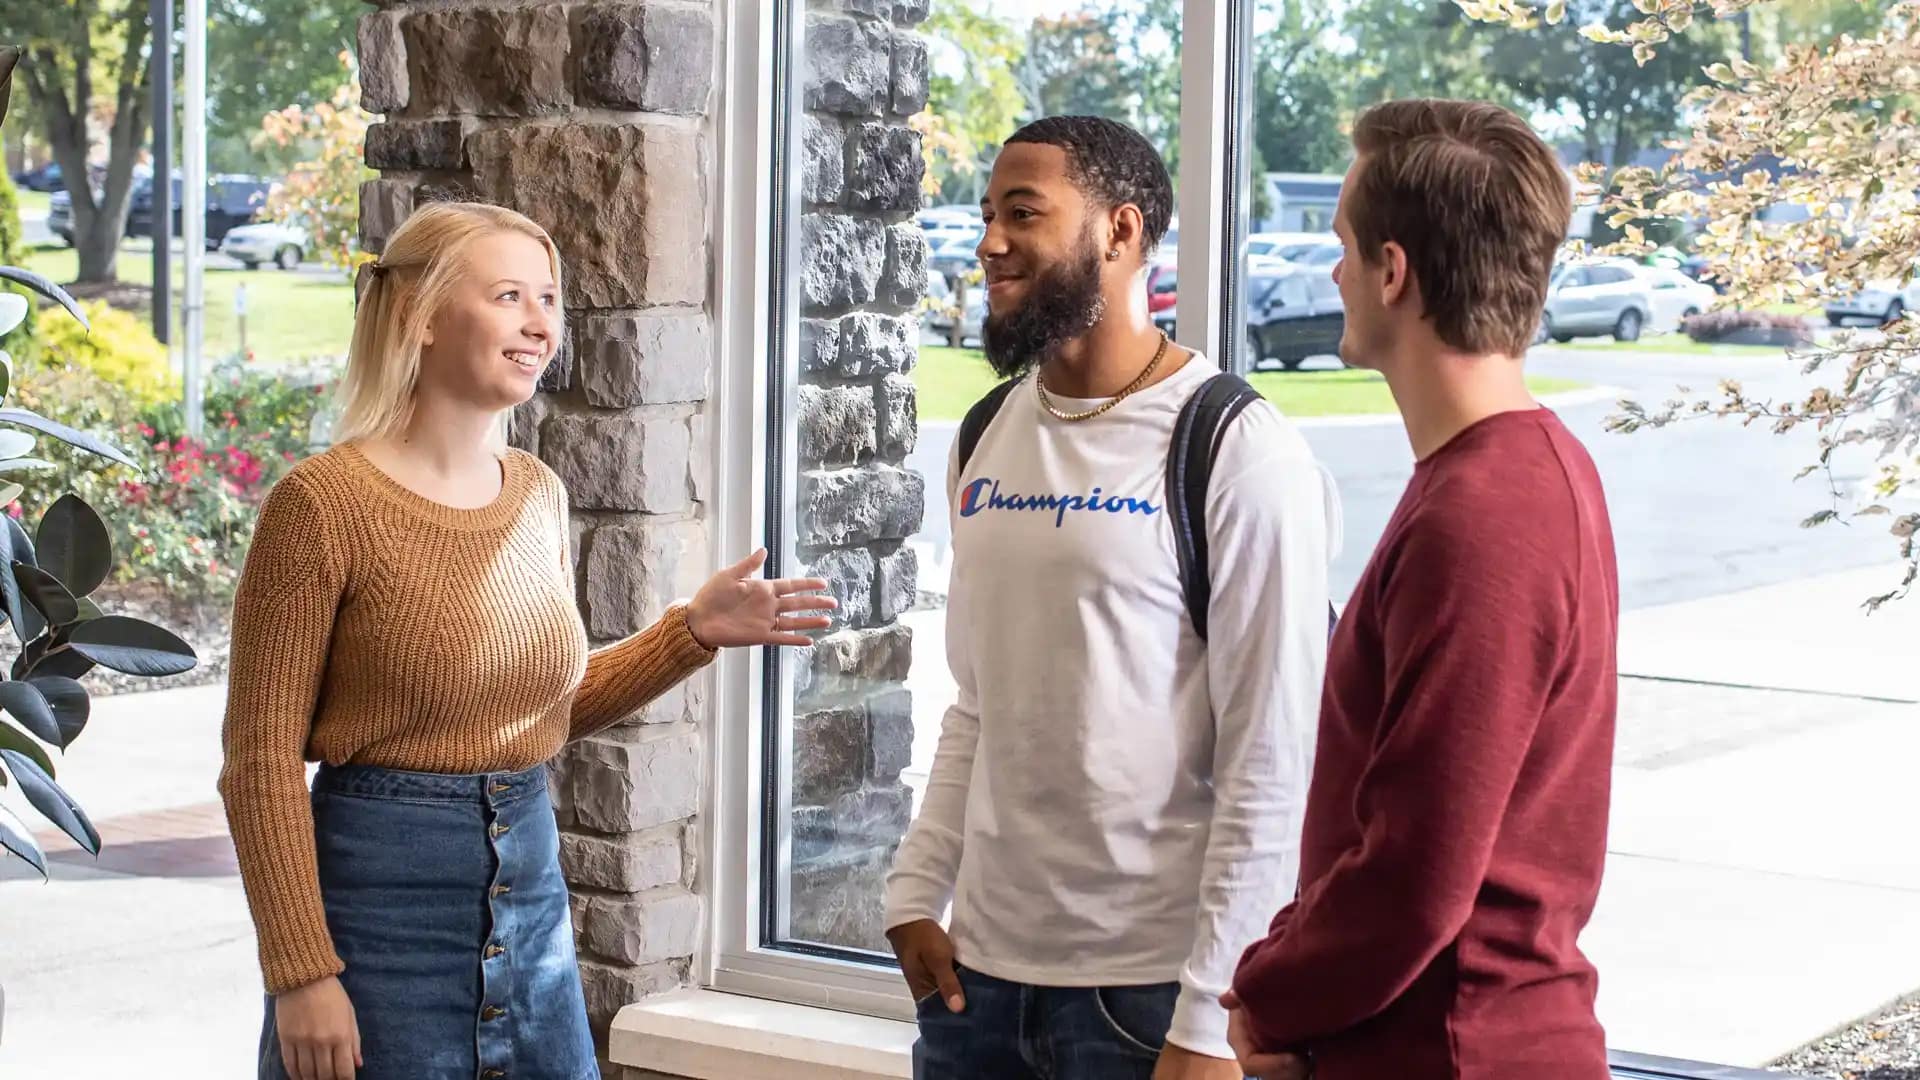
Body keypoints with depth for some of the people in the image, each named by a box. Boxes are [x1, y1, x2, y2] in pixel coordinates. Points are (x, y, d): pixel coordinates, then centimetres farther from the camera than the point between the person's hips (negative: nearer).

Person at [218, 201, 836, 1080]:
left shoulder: (538, 495, 7)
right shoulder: (326, 503, -13)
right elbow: (262, 759, -13)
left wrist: (695, 632, 4)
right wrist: (302, 975, -16)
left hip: (530, 881, 6)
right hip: (380, 889, -6)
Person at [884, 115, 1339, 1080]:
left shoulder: (1238, 455, -11)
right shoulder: (989, 438, 9)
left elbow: (1272, 765, -13)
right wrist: (916, 893, 7)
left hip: (1148, 986, -6)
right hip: (978, 965, 6)